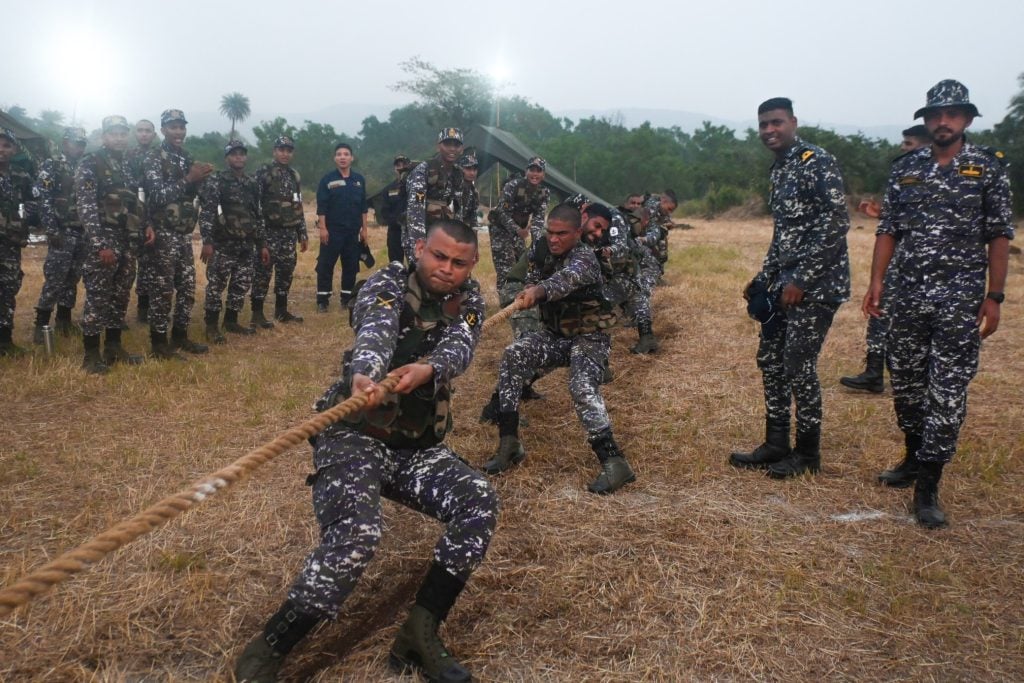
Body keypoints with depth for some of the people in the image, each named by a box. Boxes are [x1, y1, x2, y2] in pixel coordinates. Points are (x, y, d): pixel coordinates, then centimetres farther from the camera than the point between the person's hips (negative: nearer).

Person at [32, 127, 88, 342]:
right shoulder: (51, 167, -3)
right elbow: (43, 201, -11)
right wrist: (52, 231, -18)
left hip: (82, 233, 6)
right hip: (62, 232, -6)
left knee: (72, 279, 11)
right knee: (54, 280, -9)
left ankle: (64, 318, 20)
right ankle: (41, 324, -3)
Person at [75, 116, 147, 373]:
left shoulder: (129, 167, 17)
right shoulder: (90, 164, -6)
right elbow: (86, 207, -14)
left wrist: (145, 228, 11)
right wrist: (101, 244, -20)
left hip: (128, 242, 7)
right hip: (103, 241, -7)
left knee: (121, 296, 12)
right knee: (97, 298, -5)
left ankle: (114, 347, 22)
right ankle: (92, 354, 1)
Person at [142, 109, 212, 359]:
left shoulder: (188, 159, 14)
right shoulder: (154, 159, -9)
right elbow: (157, 196, -19)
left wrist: (200, 179, -5)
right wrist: (188, 179, -23)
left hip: (184, 235, 8)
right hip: (163, 235, -8)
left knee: (187, 288, 12)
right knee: (162, 291, -3)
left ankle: (180, 336, 23)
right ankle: (159, 342, 4)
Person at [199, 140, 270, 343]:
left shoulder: (252, 184, 13)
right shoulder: (216, 181, -5)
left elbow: (258, 215, 17)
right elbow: (206, 213, -13)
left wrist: (262, 244, 14)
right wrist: (207, 241, -22)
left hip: (246, 245, 6)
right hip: (222, 244, -6)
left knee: (242, 285, 10)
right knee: (216, 285, -3)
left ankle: (231, 321, 25)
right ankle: (211, 326, 6)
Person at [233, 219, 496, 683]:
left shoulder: (468, 301, 8)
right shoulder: (388, 284, -4)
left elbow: (460, 348, -15)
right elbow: (375, 331, -28)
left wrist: (428, 369, -39)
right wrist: (366, 374, -52)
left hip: (418, 447, 5)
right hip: (356, 435, -5)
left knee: (480, 504, -18)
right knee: (356, 534, -29)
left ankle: (419, 636, -11)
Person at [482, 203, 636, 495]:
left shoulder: (584, 256, -21)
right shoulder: (542, 250, -1)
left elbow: (566, 278, -45)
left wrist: (538, 290, -65)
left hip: (589, 338, -6)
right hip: (555, 335, 6)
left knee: (582, 387, -31)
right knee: (513, 355, -19)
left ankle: (614, 462, -27)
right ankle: (509, 444, -15)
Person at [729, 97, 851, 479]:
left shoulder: (817, 162, -12)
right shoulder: (779, 170, 15)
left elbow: (837, 224, -20)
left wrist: (801, 279, -21)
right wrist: (763, 279, 16)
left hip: (817, 284, -9)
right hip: (787, 282, 9)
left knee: (799, 367, -5)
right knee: (770, 360, 11)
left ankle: (808, 454, 12)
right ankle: (776, 445, 23)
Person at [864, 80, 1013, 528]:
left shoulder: (989, 168, 0)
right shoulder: (906, 168, 8)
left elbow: (999, 236, -1)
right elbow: (888, 230, 7)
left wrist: (994, 297, -6)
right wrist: (876, 281, -3)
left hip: (960, 300, -3)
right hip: (909, 296, 4)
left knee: (948, 393, -4)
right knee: (904, 383, 12)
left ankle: (927, 488, 2)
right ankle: (915, 457, 34)